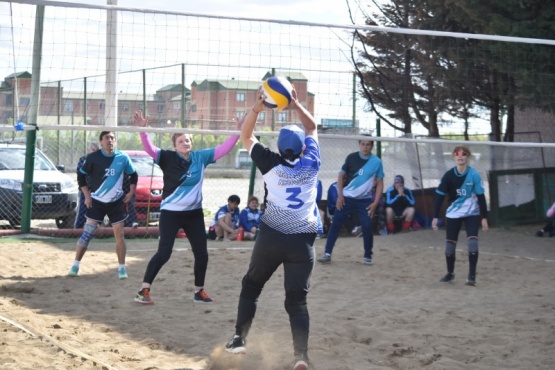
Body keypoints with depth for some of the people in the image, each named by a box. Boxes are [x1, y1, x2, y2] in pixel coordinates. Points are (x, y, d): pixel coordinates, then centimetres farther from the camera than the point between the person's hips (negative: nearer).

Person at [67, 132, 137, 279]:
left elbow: (133, 175, 11)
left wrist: (131, 192, 1)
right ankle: (75, 265, 3)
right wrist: (87, 196, -5)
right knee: (87, 233, -6)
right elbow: (81, 175, 0)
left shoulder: (123, 158, -4)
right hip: (97, 201, -1)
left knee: (119, 234, 0)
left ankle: (122, 268, 10)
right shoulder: (93, 158, -9)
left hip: (117, 202, 1)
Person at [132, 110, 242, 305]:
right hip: (171, 212, -5)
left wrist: (238, 131, -4)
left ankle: (199, 291, 25)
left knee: (202, 253, 8)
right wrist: (142, 129, -37)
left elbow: (223, 149, 4)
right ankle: (143, 291, -5)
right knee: (164, 253, -11)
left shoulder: (200, 157, 0)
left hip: (194, 213, 5)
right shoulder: (168, 158, -9)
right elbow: (150, 148, -22)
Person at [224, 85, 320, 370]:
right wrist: (296, 105, 10)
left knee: (250, 287, 20)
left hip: (272, 237, -1)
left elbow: (246, 136, 8)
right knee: (297, 300, 1)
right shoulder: (311, 164, 1)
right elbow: (312, 128, 18)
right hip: (303, 240, 1)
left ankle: (239, 338, 13)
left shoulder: (271, 164, -3)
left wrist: (257, 108, -2)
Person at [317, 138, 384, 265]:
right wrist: (340, 195, -4)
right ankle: (327, 254, 2)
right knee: (335, 224, -3)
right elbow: (341, 175, 4)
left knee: (367, 227, -6)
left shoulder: (376, 162, -4)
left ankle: (368, 256, 11)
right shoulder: (351, 157, -3)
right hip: (347, 198, 1)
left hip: (365, 200, -1)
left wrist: (375, 203, -7)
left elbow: (379, 184, 1)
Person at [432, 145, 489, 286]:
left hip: (472, 213, -2)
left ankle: (472, 276, -8)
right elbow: (440, 196, -3)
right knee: (449, 245, 3)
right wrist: (435, 217, -5)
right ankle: (450, 273, 26)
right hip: (453, 214, 2)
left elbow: (481, 196, -8)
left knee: (472, 243, -17)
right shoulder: (448, 175, -8)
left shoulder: (474, 175, -12)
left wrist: (484, 217, -8)